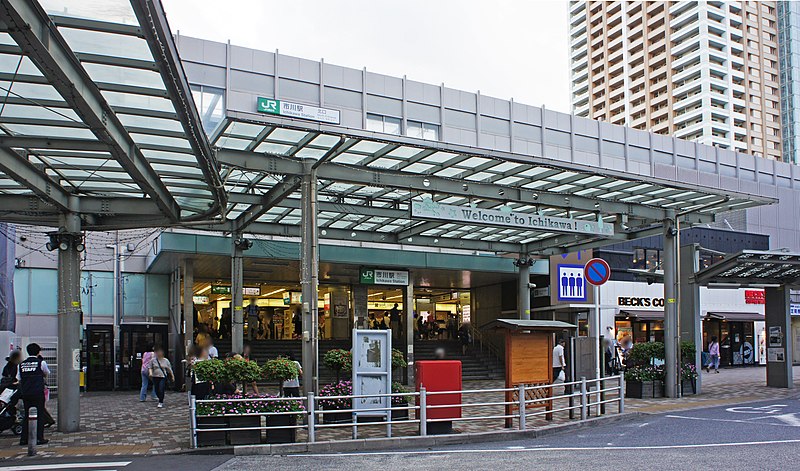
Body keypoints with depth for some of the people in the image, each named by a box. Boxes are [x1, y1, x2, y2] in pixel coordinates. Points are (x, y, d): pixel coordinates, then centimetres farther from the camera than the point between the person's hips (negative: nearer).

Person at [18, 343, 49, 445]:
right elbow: (46, 374, 12)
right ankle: (39, 438, 2)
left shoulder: (21, 364, 7)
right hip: (38, 393, -4)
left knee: (27, 415, 13)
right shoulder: (41, 363, -4)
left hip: (25, 394, 4)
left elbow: (19, 379, 10)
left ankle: (23, 439, 14)